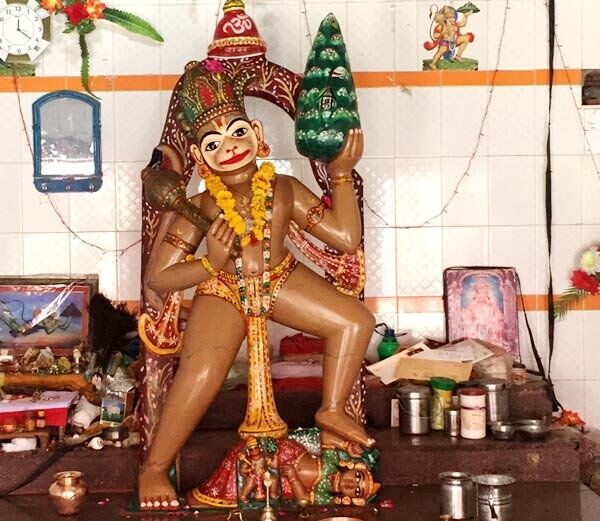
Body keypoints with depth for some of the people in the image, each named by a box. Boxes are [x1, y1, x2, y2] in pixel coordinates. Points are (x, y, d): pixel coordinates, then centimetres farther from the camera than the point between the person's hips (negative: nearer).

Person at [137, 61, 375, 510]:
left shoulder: (284, 190, -11)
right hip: (222, 293, -5)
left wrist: (342, 174, -12)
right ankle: (154, 468, -11)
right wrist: (209, 264, -32)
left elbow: (346, 238, -10)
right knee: (201, 373, -30)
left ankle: (333, 410, 16)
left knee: (356, 320, -7)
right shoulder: (199, 209, -21)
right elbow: (157, 278, -20)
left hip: (281, 281, 5)